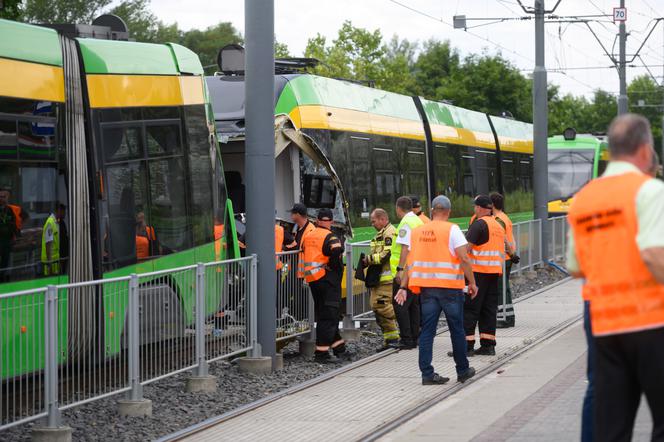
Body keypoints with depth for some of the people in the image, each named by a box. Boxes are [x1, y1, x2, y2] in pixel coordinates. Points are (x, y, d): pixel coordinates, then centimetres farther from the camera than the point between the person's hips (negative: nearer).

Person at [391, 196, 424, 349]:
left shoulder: (406, 223, -13)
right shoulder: (419, 221, 16)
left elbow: (405, 247, -21)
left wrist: (400, 269, -23)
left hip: (405, 272, -9)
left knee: (400, 305, -5)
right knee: (414, 305, 13)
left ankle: (406, 340, -8)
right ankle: (414, 339, 15)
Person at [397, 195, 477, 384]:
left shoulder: (417, 231, 8)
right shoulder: (452, 229, -6)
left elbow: (411, 261, 9)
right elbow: (464, 258, -12)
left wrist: (403, 287, 12)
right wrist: (472, 283, -5)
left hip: (426, 287, 4)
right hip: (450, 286, -4)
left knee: (427, 330, 5)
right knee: (457, 329, 9)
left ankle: (427, 373, 0)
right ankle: (463, 370, 20)